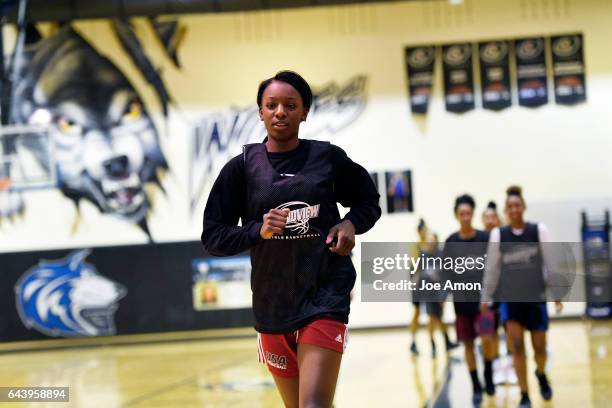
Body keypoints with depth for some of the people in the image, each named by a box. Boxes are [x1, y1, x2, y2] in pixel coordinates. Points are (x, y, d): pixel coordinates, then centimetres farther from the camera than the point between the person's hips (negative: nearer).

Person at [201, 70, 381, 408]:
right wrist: (258, 230, -15)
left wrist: (350, 224, -5)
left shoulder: (329, 158, 1)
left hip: (325, 295, -2)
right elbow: (213, 237, 2)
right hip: (271, 301, 2)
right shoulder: (242, 167, 1)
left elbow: (369, 202, 16)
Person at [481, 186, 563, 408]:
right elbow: (492, 269, 5)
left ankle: (541, 374, 40)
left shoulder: (538, 230, -2)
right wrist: (485, 299, 5)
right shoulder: (497, 234, 0)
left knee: (539, 347, 6)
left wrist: (557, 292, -3)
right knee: (517, 345, -10)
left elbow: (550, 262, 0)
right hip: (510, 298, 0)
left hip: (536, 296, 0)